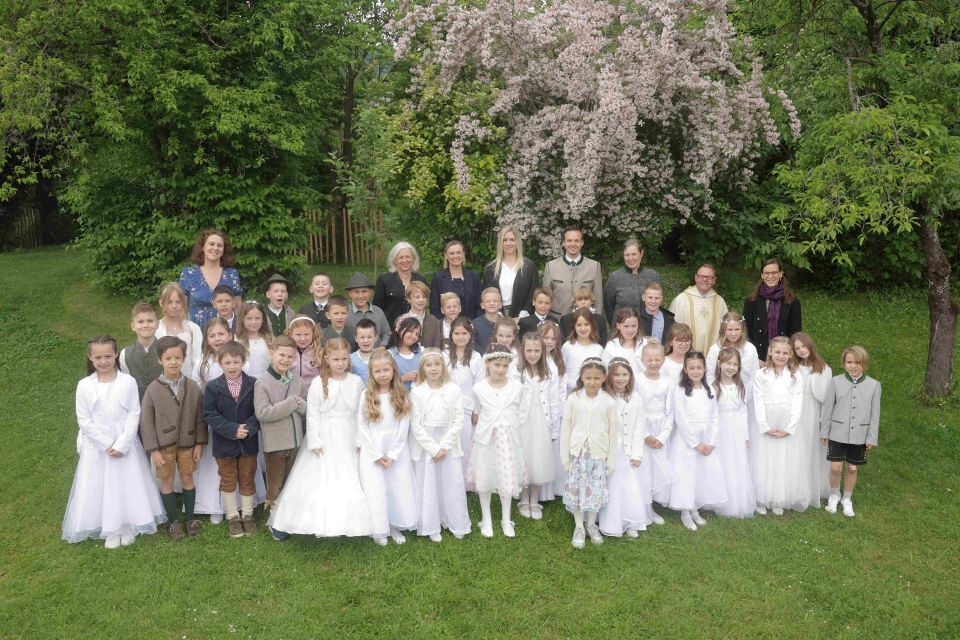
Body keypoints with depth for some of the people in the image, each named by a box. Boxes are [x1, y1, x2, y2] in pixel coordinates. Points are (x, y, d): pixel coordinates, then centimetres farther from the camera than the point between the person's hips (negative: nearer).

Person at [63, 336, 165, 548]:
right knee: (100, 486, 7)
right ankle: (109, 530, 23)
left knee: (128, 484, 8)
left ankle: (128, 527, 25)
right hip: (97, 446, 0)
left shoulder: (128, 382, -7)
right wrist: (107, 444, -12)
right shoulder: (85, 386, -7)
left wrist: (121, 444, -14)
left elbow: (134, 415, -7)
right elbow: (84, 421, -7)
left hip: (125, 444, 0)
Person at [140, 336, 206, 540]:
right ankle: (173, 521, 25)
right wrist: (153, 450, -9)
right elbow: (146, 420, -7)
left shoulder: (193, 387, -5)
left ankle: (190, 517, 29)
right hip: (163, 444, -1)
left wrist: (199, 443, -1)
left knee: (187, 478, 12)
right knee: (166, 481, 9)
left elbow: (200, 416, 1)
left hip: (187, 442, 1)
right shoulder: (153, 389, -9)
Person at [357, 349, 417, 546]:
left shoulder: (401, 396, 0)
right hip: (372, 451, -1)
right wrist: (377, 454, -9)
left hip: (397, 451, 1)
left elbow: (404, 427, -2)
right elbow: (362, 427, -4)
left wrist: (392, 454, -10)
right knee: (376, 490, 0)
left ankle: (395, 526, 19)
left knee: (399, 488, 4)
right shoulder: (366, 395, -2)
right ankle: (379, 529, 14)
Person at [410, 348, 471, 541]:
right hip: (424, 446, -1)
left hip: (448, 445, 1)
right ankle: (432, 527, 20)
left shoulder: (454, 389, -3)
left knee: (453, 485, 7)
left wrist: (444, 446, -10)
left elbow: (458, 421, -3)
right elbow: (416, 425, -7)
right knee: (427, 486, 6)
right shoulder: (417, 392, -7)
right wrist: (433, 448, -11)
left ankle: (456, 524, 24)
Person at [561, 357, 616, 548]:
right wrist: (565, 455, 1)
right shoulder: (573, 398, -6)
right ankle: (579, 527, 21)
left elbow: (612, 431, 0)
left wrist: (611, 459, 1)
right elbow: (566, 427, 0)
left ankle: (591, 525, 29)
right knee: (576, 489, 6)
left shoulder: (609, 402, -6)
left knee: (596, 490, 9)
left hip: (598, 453, 0)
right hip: (578, 452, 0)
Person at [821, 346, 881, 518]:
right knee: (835, 467, -2)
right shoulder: (836, 382, -7)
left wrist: (872, 438, 0)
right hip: (838, 433, -1)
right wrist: (824, 431, 2)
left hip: (859, 435, 1)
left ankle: (847, 499, 32)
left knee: (853, 469, 11)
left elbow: (875, 414, 0)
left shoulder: (874, 385, -5)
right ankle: (834, 495, 26)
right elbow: (828, 408, 0)